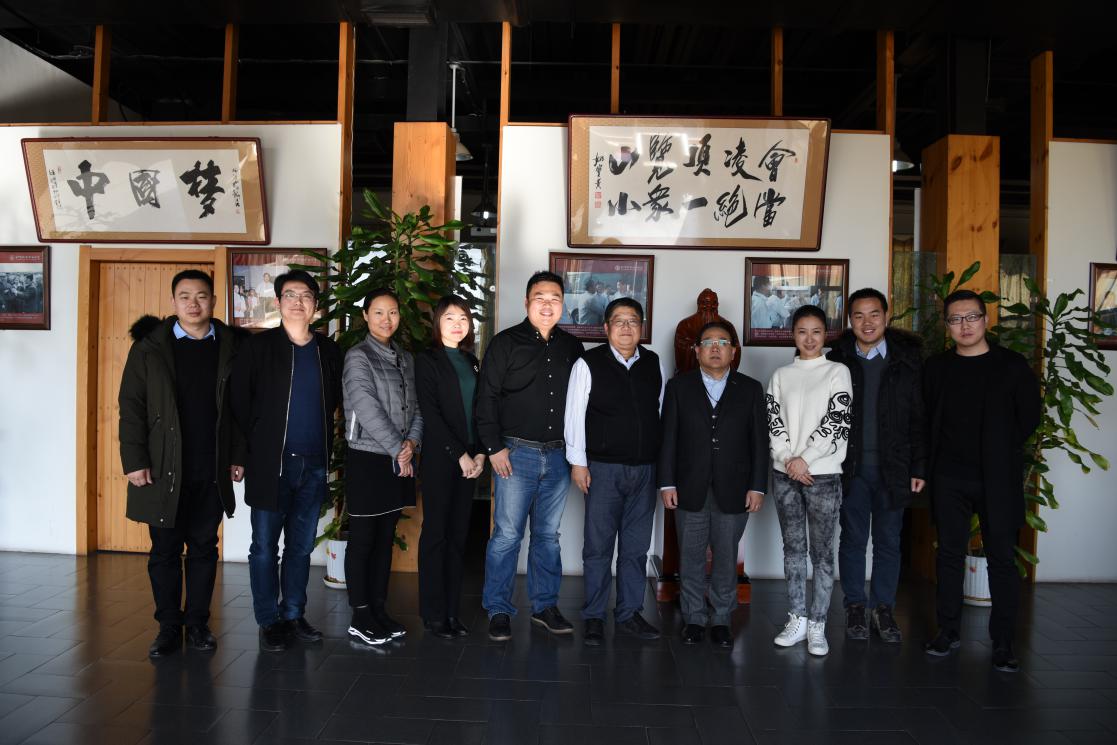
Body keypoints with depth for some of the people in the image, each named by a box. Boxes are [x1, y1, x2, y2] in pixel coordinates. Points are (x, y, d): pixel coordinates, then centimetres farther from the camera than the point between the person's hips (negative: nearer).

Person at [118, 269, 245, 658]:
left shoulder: (229, 346, 5)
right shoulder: (150, 346, 1)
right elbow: (131, 405, -1)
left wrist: (238, 456, 3)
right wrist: (134, 461, -8)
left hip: (212, 471, 1)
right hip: (163, 469, -1)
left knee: (204, 548, 9)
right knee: (165, 550, 6)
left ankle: (198, 624, 20)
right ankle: (169, 627, 18)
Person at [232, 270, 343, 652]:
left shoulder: (328, 350, 7)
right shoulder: (259, 347, -3)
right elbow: (240, 402, -3)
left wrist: (324, 442, 7)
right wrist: (255, 445, -3)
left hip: (314, 465, 4)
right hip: (271, 464, -3)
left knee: (302, 545, 13)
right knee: (265, 546, 4)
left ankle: (293, 616, 26)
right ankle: (270, 622, 17)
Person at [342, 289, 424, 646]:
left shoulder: (405, 358, 12)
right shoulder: (358, 356, -8)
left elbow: (415, 406, 10)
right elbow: (367, 409, -16)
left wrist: (413, 442, -7)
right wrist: (397, 450, -14)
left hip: (400, 461, 6)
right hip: (368, 459, -6)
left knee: (386, 538, 12)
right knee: (362, 540, 2)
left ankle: (379, 610, 22)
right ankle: (360, 617, 11)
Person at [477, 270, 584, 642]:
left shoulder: (572, 347, 9)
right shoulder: (505, 343, -2)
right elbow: (486, 398, -5)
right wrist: (494, 448, -10)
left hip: (558, 455, 4)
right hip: (516, 453, -4)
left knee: (548, 534, 12)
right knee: (507, 534, -1)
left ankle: (545, 606, 24)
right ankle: (498, 610, 12)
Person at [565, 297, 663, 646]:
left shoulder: (654, 364, 8)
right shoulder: (588, 364, -4)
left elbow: (661, 412, 13)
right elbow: (574, 415, -4)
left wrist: (662, 462, 11)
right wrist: (578, 462, -7)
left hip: (645, 469, 4)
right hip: (604, 469, -4)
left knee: (636, 547, 11)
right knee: (598, 545, 2)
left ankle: (629, 614, 23)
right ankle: (594, 617, 14)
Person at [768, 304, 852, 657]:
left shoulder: (838, 372, 2)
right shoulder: (781, 375, 11)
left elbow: (837, 421, -7)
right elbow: (774, 421, 4)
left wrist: (804, 458, -12)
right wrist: (789, 461, -10)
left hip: (823, 474, -3)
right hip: (785, 473, 3)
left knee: (822, 551, 0)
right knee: (793, 547, 9)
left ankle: (817, 624, 8)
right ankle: (797, 618, 19)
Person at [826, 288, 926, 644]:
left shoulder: (907, 361, 0)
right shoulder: (837, 361, 1)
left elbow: (919, 420, 1)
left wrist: (919, 468, -3)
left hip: (893, 468, 0)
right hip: (850, 467, 0)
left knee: (888, 541, 9)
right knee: (853, 539, 9)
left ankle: (883, 609, 23)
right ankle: (855, 608, 22)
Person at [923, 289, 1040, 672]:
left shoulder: (1012, 365, -1)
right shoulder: (936, 367, 6)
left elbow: (1030, 417, 4)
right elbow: (925, 418, 11)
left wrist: (999, 450, 6)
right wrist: (934, 460, 5)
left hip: (997, 479, -2)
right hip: (949, 479, 2)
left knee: (1001, 558, 2)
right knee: (949, 554, 9)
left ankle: (1003, 642, 11)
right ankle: (948, 630, 20)